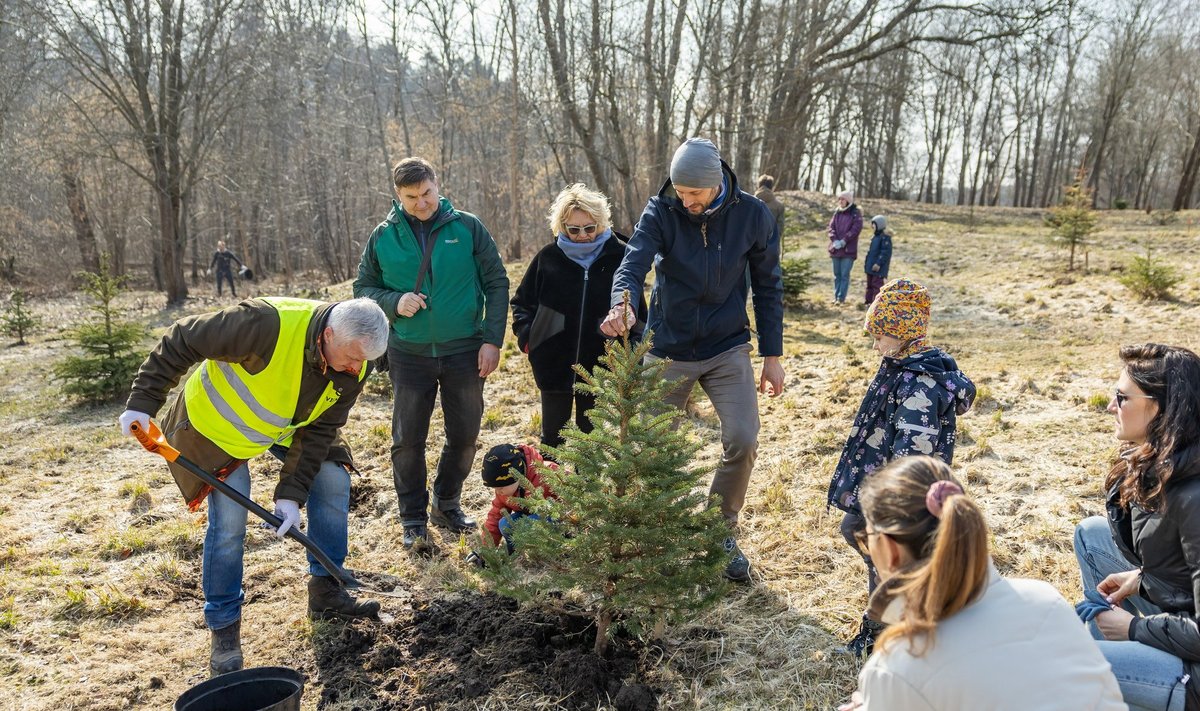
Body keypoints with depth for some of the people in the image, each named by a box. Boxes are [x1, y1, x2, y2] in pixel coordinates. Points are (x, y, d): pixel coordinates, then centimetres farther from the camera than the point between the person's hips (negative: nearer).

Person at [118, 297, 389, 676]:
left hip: (292, 423, 6)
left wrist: (291, 494, -20)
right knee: (229, 520, -12)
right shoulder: (267, 323, -41)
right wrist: (143, 402, -26)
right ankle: (224, 628, 7)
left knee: (333, 481, -1)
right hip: (218, 421, -5)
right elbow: (181, 341, -29)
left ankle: (326, 592, 15)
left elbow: (319, 432, -15)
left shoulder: (352, 367, -22)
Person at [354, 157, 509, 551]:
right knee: (407, 440, 5)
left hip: (464, 351, 0)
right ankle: (413, 518, 22)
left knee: (465, 436, 10)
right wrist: (394, 302, -14)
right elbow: (363, 287, 8)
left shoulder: (467, 227, -3)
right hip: (409, 354, 0)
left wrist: (492, 339, -8)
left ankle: (446, 504, 32)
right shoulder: (383, 236, 1)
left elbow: (496, 283, -1)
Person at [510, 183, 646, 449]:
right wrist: (526, 337, -3)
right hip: (554, 364, 1)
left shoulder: (619, 256, -6)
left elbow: (637, 308, 4)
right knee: (552, 437, 12)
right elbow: (522, 302, 10)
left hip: (599, 367, -1)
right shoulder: (548, 257, -2)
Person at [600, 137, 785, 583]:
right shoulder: (661, 211, -10)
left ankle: (723, 534, 11)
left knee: (742, 441, -13)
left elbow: (768, 286, 1)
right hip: (668, 349, 0)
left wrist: (772, 355, 1)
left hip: (727, 349, 0)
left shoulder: (752, 215, -7)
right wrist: (623, 304, -48)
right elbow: (633, 262, -25)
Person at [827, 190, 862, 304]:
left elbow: (856, 229, -11)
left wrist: (844, 241, -17)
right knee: (837, 274, 10)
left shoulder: (856, 213, -2)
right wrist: (835, 240, -12)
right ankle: (836, 297, 15)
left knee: (844, 274, -4)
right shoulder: (837, 213, 11)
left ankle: (841, 298, -2)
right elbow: (831, 227, 5)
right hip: (835, 248, 5)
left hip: (848, 249, -5)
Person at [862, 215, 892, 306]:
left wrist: (879, 263, -25)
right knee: (870, 284, 17)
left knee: (877, 284, -7)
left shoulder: (885, 237, -17)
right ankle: (869, 300, 26)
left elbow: (886, 252, -22)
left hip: (878, 267, -10)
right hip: (871, 266, 10)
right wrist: (866, 260, 19)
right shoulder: (875, 236, 13)